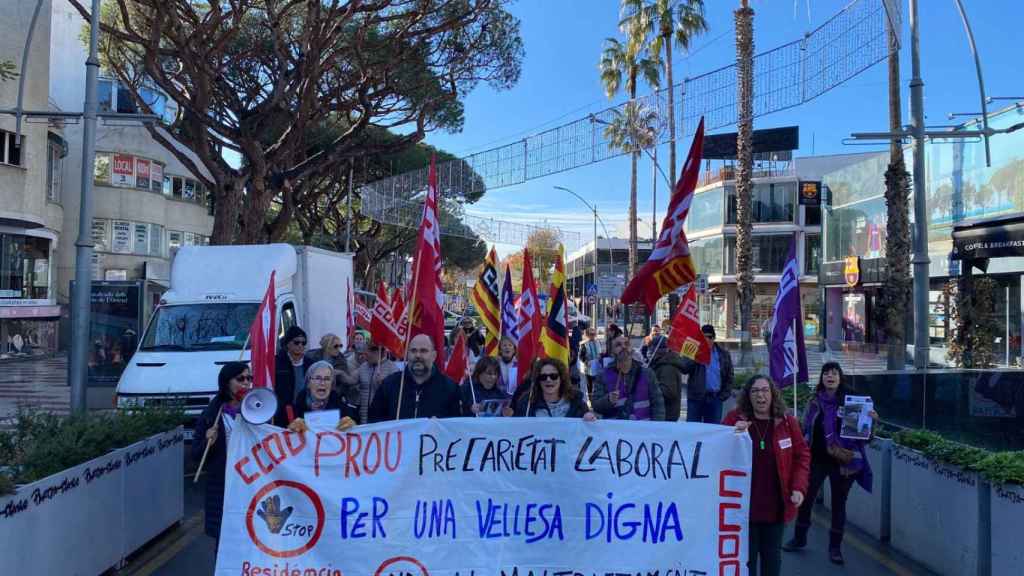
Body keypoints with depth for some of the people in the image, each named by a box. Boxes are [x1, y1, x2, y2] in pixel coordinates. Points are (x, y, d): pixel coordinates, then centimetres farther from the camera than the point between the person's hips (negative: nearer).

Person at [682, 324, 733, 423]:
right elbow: (684, 369, -12)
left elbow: (729, 376, 12)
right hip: (695, 397, -2)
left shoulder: (723, 353, 8)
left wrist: (724, 395, 3)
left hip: (715, 398, 2)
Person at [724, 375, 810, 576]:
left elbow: (802, 456, 4)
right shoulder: (734, 419, -4)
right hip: (744, 503, -2)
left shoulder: (787, 422, 0)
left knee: (772, 554, 15)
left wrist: (799, 488, -8)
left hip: (776, 505, 2)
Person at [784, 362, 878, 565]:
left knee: (838, 503, 8)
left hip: (842, 461, -2)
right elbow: (806, 429, 10)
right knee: (806, 497, 9)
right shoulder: (815, 401, 2)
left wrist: (871, 419, -20)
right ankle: (799, 538, 29)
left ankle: (835, 546, 22)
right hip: (816, 459, 2)